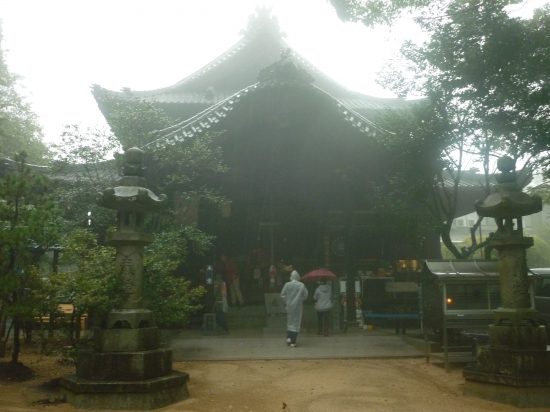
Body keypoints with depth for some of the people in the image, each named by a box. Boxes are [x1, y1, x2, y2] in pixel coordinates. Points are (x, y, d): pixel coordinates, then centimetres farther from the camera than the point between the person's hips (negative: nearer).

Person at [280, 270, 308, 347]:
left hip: (289, 306, 2)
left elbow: (282, 295, -2)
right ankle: (293, 342, 4)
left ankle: (288, 337, 13)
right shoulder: (301, 285, -9)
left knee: (289, 322, 21)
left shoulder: (287, 284, -6)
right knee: (296, 323, 3)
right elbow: (305, 295, -3)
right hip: (297, 306, -2)